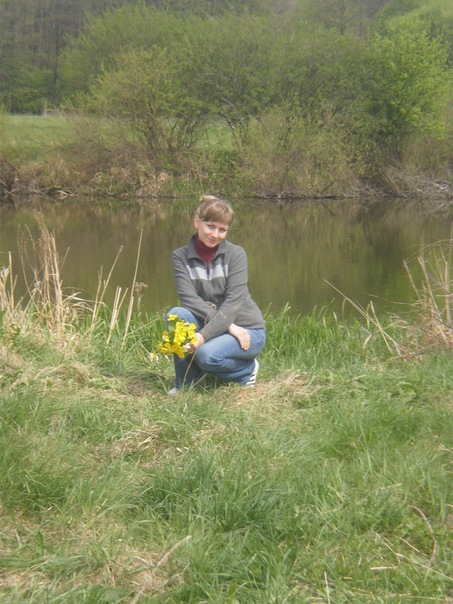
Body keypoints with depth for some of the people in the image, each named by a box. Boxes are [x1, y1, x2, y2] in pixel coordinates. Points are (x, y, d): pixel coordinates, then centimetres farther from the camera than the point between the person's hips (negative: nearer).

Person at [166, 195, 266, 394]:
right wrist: (229, 325, -25)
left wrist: (204, 336, -32)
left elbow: (233, 303, -19)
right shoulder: (180, 256, -3)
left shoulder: (236, 254, -10)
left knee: (207, 354, -32)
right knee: (176, 315, -26)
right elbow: (188, 298, -15)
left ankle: (247, 370, 1)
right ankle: (184, 384, -9)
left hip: (247, 330, -3)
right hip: (214, 327, 3)